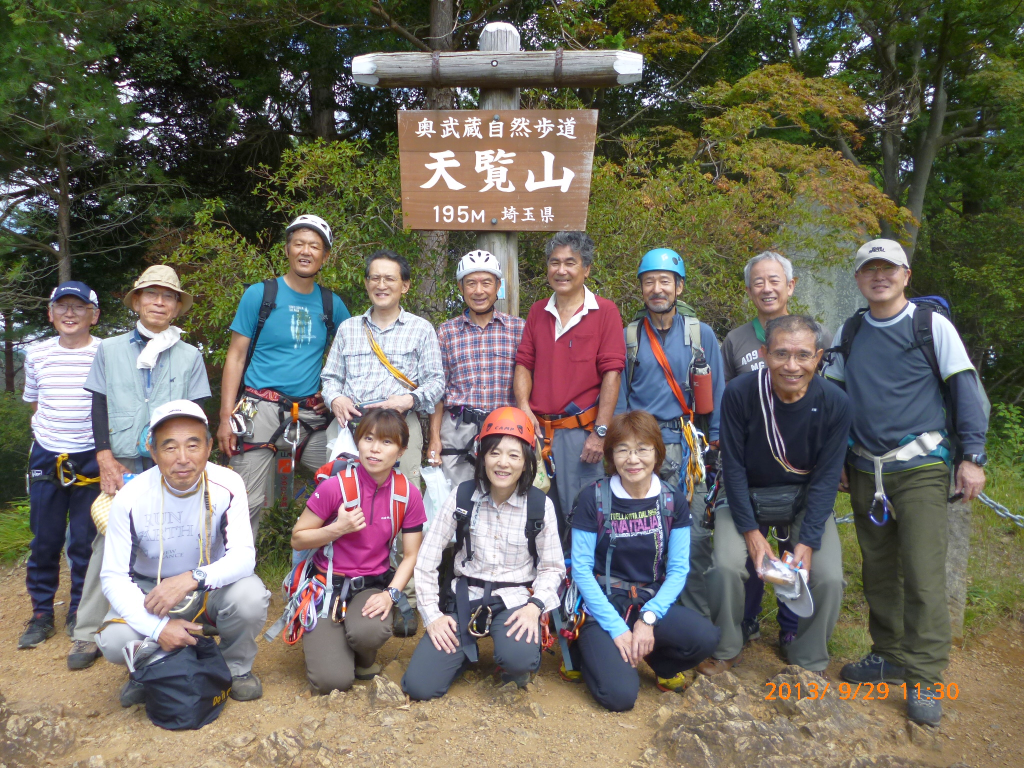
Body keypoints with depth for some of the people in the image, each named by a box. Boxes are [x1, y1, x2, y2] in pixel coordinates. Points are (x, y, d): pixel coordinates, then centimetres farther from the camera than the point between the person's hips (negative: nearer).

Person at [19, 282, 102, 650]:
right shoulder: (37, 354, 5)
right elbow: (34, 401, 18)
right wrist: (51, 430, 8)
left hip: (90, 459, -3)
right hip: (46, 456, 3)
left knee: (84, 541, 3)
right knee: (44, 541, 9)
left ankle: (79, 613, 20)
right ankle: (41, 615, 23)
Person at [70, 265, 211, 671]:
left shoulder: (190, 356, 11)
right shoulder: (109, 350, 13)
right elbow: (99, 407, 9)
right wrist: (105, 458, -2)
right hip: (122, 466, 1)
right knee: (109, 543, -3)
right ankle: (87, 634, 6)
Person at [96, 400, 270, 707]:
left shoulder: (227, 485, -19)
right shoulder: (131, 498, -18)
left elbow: (244, 556, -24)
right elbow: (114, 577, -17)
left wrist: (193, 578, -43)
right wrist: (158, 627, -32)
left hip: (212, 590, 0)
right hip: (151, 592, 0)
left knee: (250, 596, -31)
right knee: (115, 642, -28)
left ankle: (236, 668, 2)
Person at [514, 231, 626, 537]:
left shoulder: (605, 312, -3)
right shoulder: (537, 312, 13)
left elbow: (611, 374, -8)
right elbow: (524, 364, 12)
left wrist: (600, 432, -12)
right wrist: (524, 406, -5)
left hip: (580, 431, -5)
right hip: (537, 430, 5)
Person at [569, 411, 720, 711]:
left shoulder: (673, 501, -1)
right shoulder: (593, 498, -9)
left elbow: (678, 570, -1)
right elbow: (581, 569, -9)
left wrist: (649, 617, -16)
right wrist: (616, 628, -16)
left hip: (652, 604, 3)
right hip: (602, 606, -3)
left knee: (706, 637, -27)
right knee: (620, 695, -23)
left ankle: (662, 664, 8)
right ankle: (590, 650, 12)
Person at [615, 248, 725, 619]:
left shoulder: (701, 334, 6)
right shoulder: (628, 337, 8)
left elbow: (717, 393, 8)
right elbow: (618, 396, 10)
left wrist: (717, 445, 3)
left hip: (688, 448, 0)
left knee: (695, 536, -2)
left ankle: (697, 617, 12)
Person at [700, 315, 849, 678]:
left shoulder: (835, 403, -17)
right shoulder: (739, 393, -21)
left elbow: (826, 477, -12)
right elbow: (733, 466, -14)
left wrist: (807, 542, -19)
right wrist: (750, 531, -17)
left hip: (805, 498, 1)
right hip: (746, 495, -1)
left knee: (828, 577, -17)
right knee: (725, 566, -23)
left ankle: (808, 664, 11)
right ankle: (724, 651, 6)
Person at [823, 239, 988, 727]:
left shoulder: (933, 325, 0)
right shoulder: (848, 333, 11)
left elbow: (965, 390, -2)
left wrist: (972, 456, -8)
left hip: (921, 468, -4)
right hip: (865, 471, 4)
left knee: (923, 573, -7)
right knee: (879, 570, 11)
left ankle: (925, 678, 3)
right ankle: (889, 655, 25)